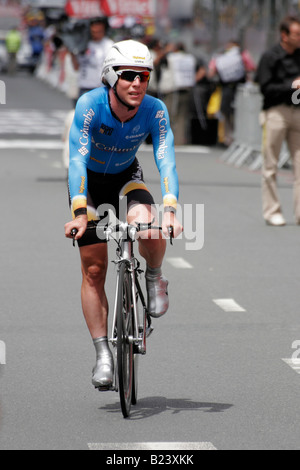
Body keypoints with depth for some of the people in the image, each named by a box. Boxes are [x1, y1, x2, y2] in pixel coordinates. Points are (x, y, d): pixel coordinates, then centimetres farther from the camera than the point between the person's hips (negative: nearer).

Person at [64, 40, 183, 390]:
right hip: (88, 181, -1)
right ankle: (103, 354, 3)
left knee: (148, 228, -31)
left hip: (126, 177, 1)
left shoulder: (155, 110, -24)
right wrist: (79, 213, -50)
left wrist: (170, 210, -48)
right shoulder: (90, 105, -30)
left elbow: (166, 161, -32)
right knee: (93, 269, -4)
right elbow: (77, 159, -37)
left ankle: (154, 278, 1)